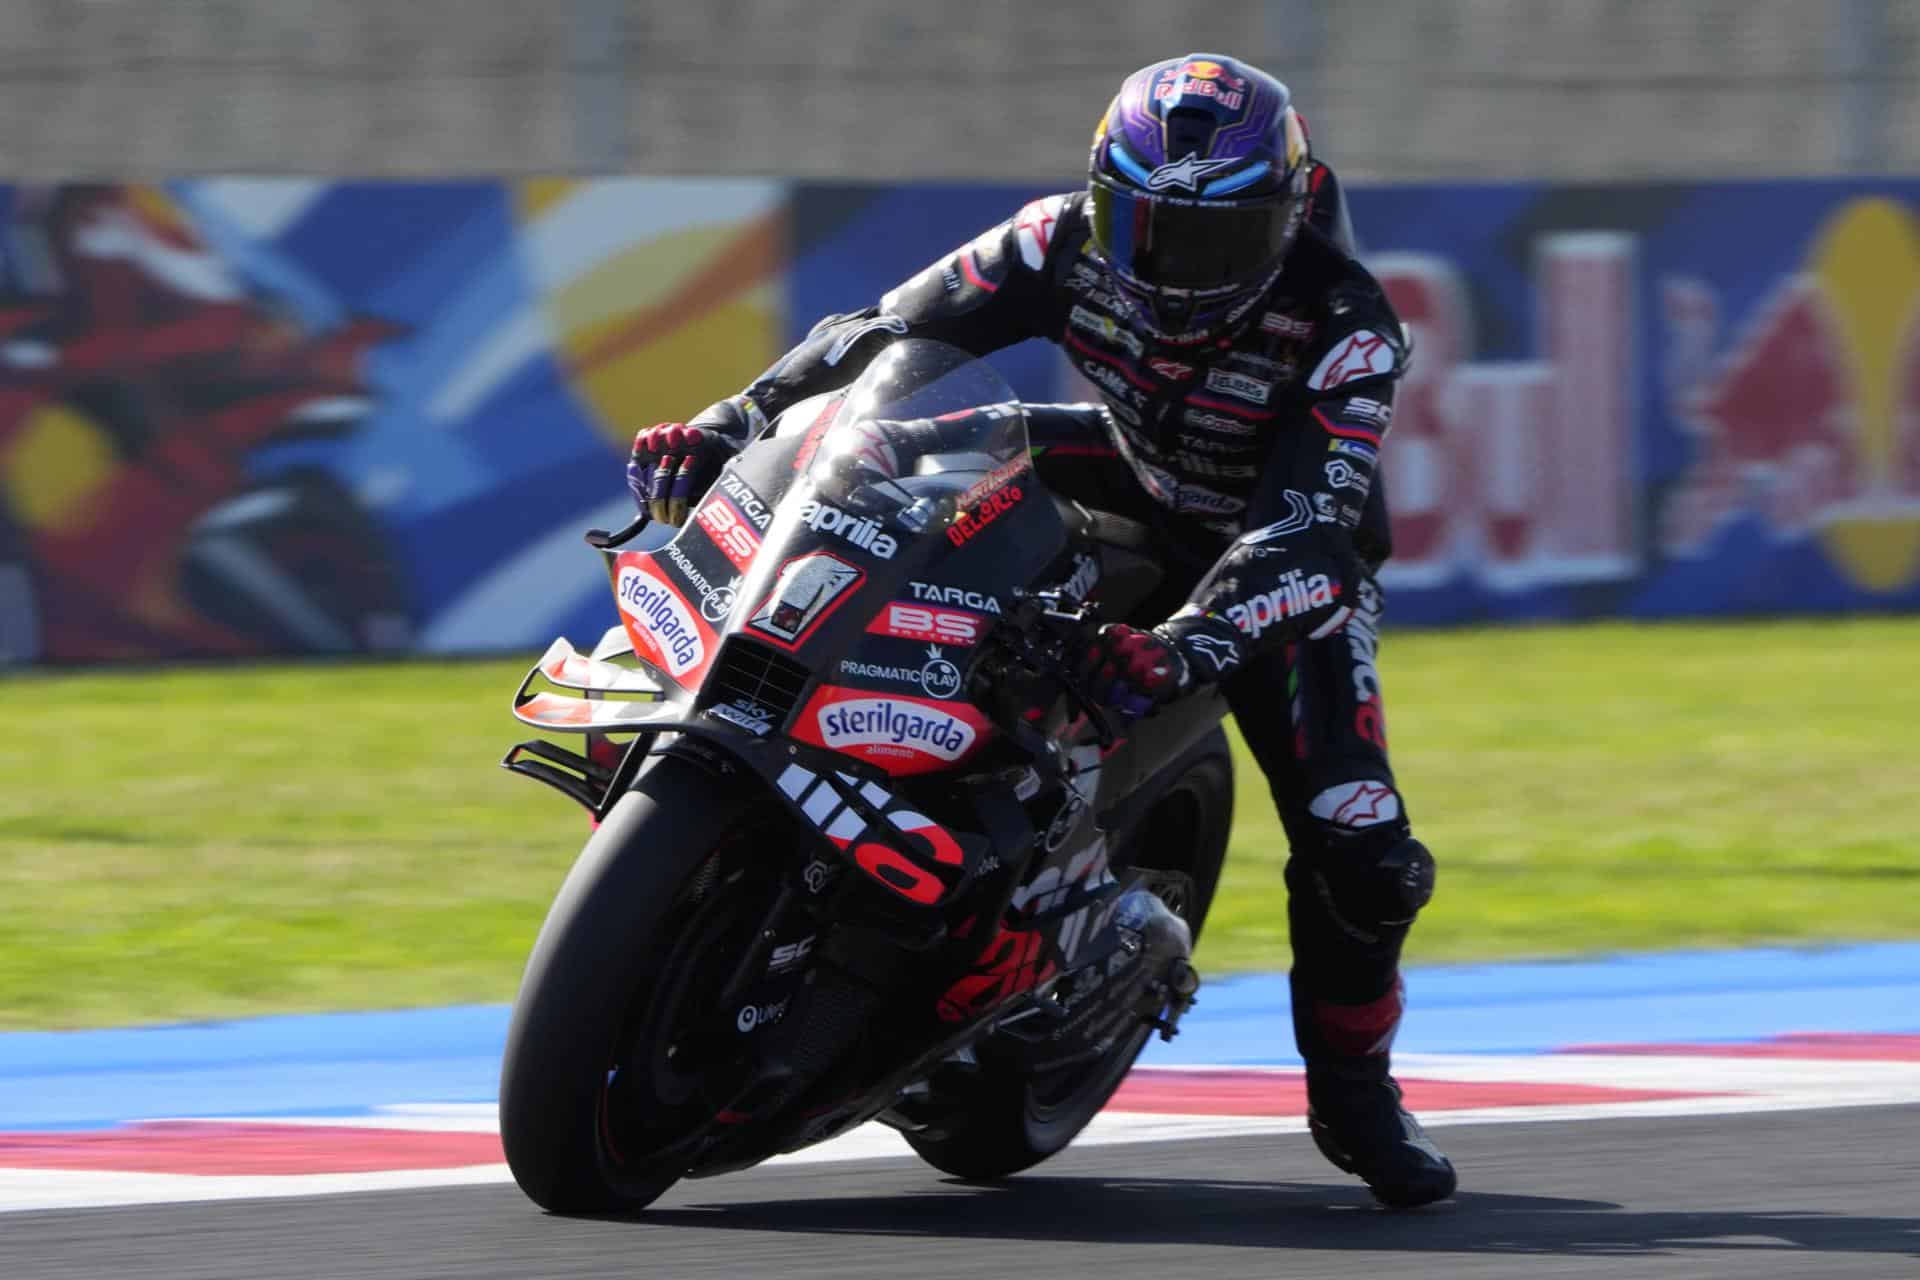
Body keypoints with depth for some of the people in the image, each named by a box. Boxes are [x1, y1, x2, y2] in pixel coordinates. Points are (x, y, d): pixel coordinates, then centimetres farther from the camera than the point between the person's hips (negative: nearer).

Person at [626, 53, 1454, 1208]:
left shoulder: (1345, 323, -33)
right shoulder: (1071, 244, -23)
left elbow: (1312, 527, -40)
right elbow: (885, 330, -21)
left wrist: (1192, 640, -56)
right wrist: (732, 421, -34)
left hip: (1282, 564, -4)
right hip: (1134, 493, 4)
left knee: (1361, 855, -19)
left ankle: (1354, 1091, 7)